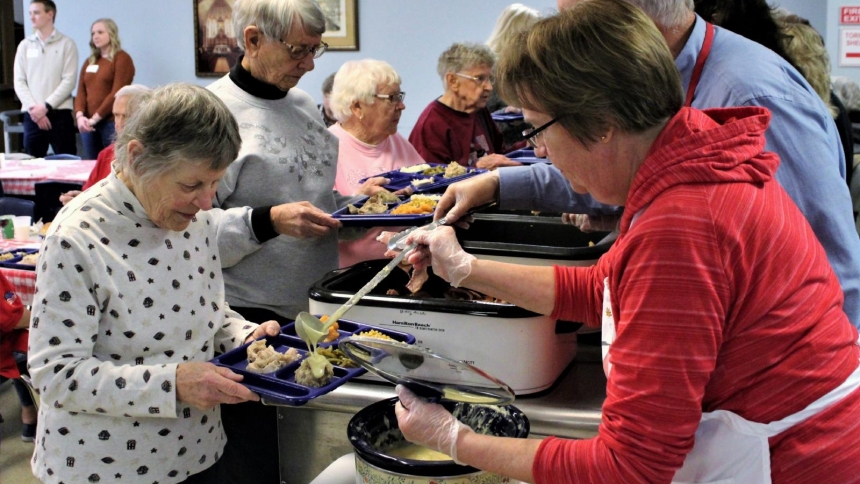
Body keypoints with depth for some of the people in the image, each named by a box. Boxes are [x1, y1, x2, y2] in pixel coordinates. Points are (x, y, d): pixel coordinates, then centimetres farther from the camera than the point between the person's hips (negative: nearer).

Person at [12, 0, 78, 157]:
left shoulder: (66, 44, 3)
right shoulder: (24, 45, 12)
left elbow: (69, 80, -5)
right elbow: (19, 81, 7)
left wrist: (46, 106, -12)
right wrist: (33, 108, -7)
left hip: (59, 114, -3)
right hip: (32, 115, 3)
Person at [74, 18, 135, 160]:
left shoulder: (121, 58, -2)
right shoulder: (89, 61, 18)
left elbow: (117, 93, -12)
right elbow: (81, 92, 11)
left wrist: (95, 118, -15)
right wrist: (79, 115, -8)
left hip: (112, 122, -6)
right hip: (89, 124, 6)